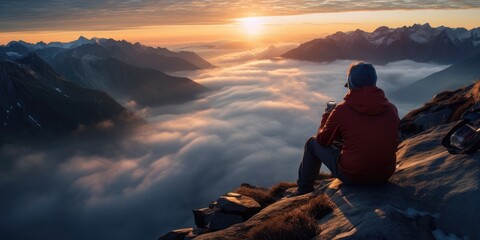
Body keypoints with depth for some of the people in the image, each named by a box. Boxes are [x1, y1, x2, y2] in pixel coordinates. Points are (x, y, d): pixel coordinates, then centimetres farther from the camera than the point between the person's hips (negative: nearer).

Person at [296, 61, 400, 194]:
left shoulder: (342, 110, -15)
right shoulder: (392, 109, -2)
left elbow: (322, 140, -1)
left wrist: (326, 116, 17)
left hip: (352, 176, -5)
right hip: (385, 175, 5)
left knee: (312, 143, 17)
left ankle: (304, 191, 31)